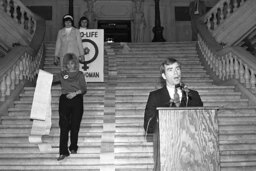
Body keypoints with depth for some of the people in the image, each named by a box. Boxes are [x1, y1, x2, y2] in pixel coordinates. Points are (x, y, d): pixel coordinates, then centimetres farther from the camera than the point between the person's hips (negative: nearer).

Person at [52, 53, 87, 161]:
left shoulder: (79, 74, 9)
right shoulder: (62, 74, 14)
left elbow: (84, 89, 3)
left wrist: (75, 93, -13)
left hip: (77, 100, -1)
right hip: (64, 100, 1)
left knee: (75, 125, 0)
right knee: (64, 126, -6)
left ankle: (73, 148, 17)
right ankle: (63, 152, -7)